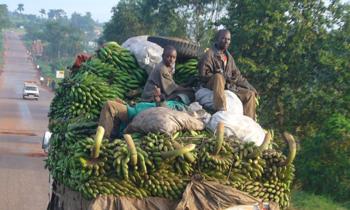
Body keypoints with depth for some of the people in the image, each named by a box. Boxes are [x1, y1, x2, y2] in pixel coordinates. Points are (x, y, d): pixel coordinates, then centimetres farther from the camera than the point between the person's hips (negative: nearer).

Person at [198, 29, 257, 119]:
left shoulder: (229, 57, 17)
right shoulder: (210, 54, -5)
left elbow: (237, 75, 18)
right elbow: (204, 75, -14)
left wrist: (250, 87, 8)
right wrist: (225, 78, -19)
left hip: (228, 87, 7)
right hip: (211, 86, -7)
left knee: (250, 94, -1)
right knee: (219, 77, -39)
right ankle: (221, 111, -53)